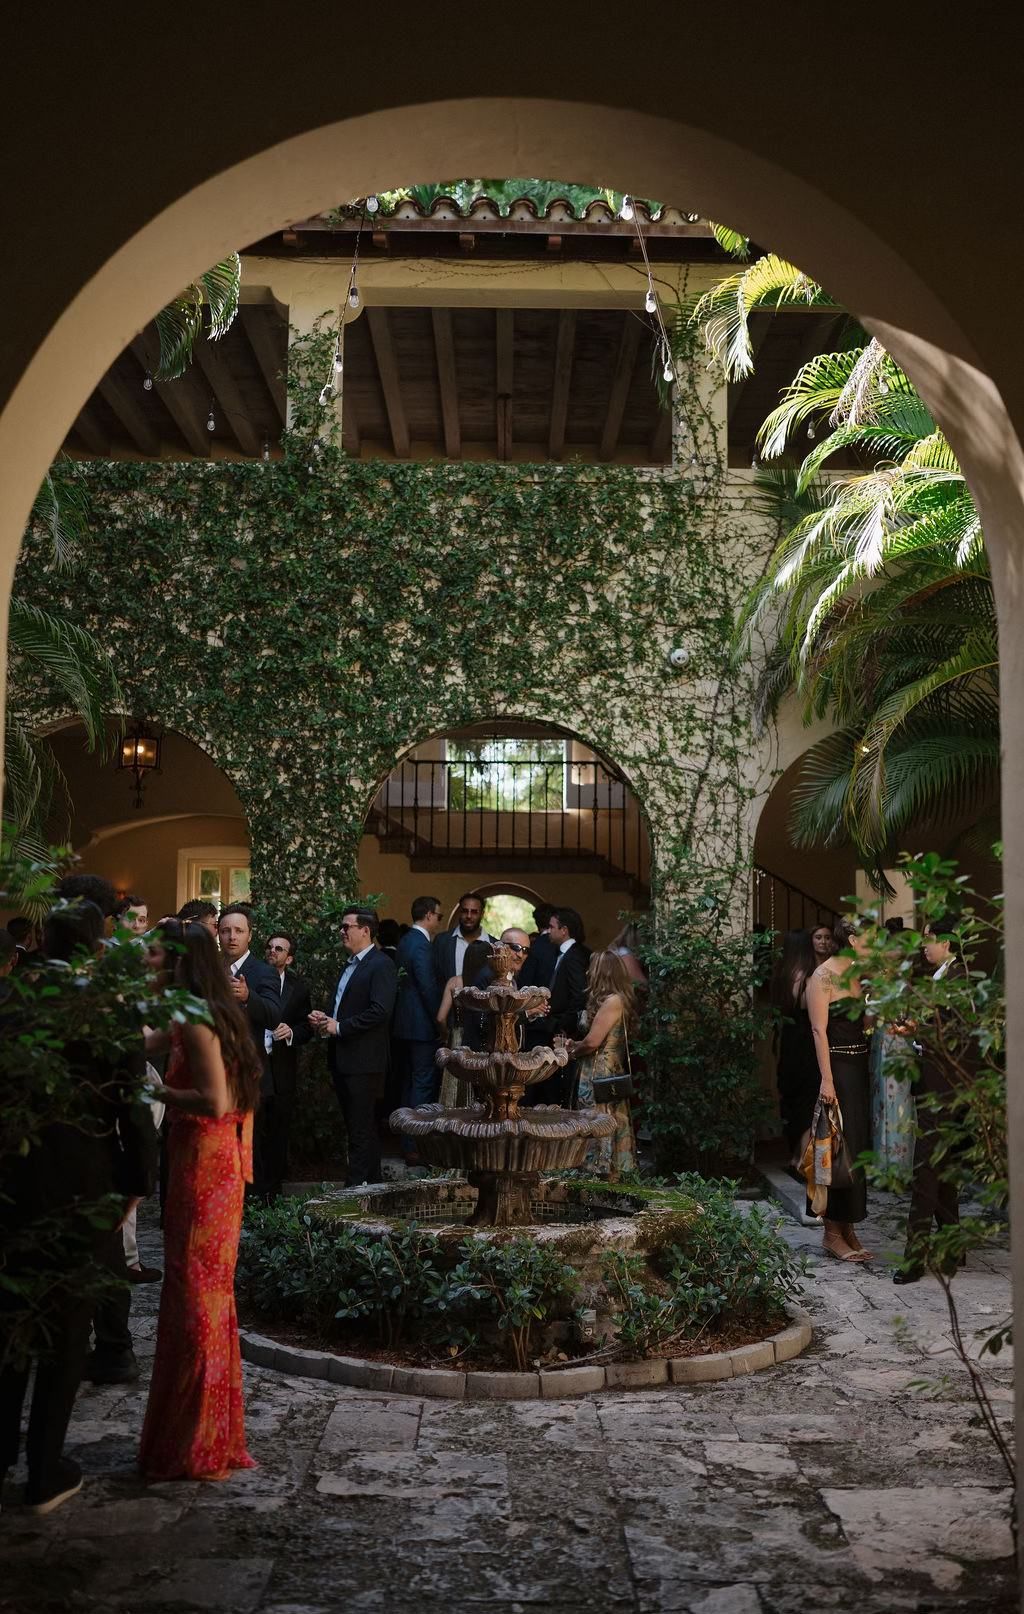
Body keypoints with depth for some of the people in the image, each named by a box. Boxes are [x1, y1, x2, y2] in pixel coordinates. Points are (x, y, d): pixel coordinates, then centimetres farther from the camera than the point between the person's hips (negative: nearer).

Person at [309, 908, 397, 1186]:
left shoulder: (381, 965, -10)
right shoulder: (349, 965, 19)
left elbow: (380, 1010, -21)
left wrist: (339, 1027, -16)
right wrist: (324, 1020, 5)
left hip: (364, 1061, -9)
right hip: (342, 1059, 9)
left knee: (360, 1129, -6)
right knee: (359, 1127, 13)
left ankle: (356, 1186, -4)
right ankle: (371, 1183, 20)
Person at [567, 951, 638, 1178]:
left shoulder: (613, 1001, -16)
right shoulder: (609, 1000, 13)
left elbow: (592, 1041, -19)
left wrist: (573, 1048, -2)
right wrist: (576, 1044, 6)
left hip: (601, 1073, -9)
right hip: (598, 1074, 9)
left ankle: (609, 1174, -1)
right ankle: (610, 1175, 15)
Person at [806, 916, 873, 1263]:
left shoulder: (858, 977, 14)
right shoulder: (823, 976, -9)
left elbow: (863, 1024, 14)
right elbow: (819, 1030, -14)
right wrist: (826, 1079, -19)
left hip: (859, 1068, 8)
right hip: (837, 1068, -8)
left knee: (857, 1149, 9)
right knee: (839, 1149, -5)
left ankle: (848, 1230, 16)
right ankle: (833, 1232, 3)